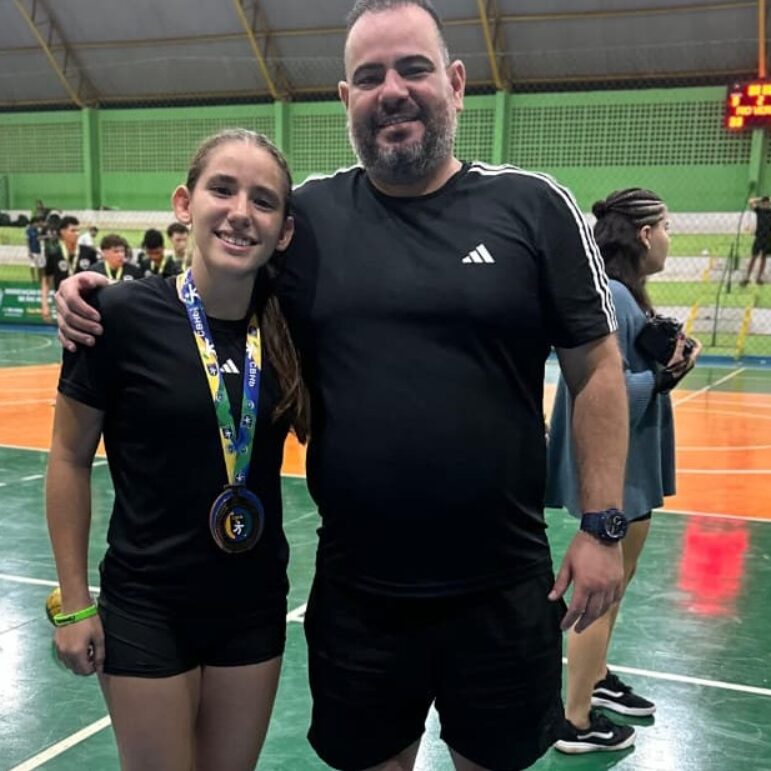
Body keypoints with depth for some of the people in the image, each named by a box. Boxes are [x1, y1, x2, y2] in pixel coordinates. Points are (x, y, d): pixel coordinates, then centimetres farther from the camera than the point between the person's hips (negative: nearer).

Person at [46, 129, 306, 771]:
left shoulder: (288, 323, -5)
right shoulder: (123, 314, -15)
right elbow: (71, 460, -7)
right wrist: (74, 603, -5)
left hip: (256, 603, 4)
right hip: (146, 606, -3)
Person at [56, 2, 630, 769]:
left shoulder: (533, 207, -4)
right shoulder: (309, 215, -1)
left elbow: (596, 369, -1)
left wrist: (602, 525, -5)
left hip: (503, 586, 0)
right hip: (355, 588, 1)